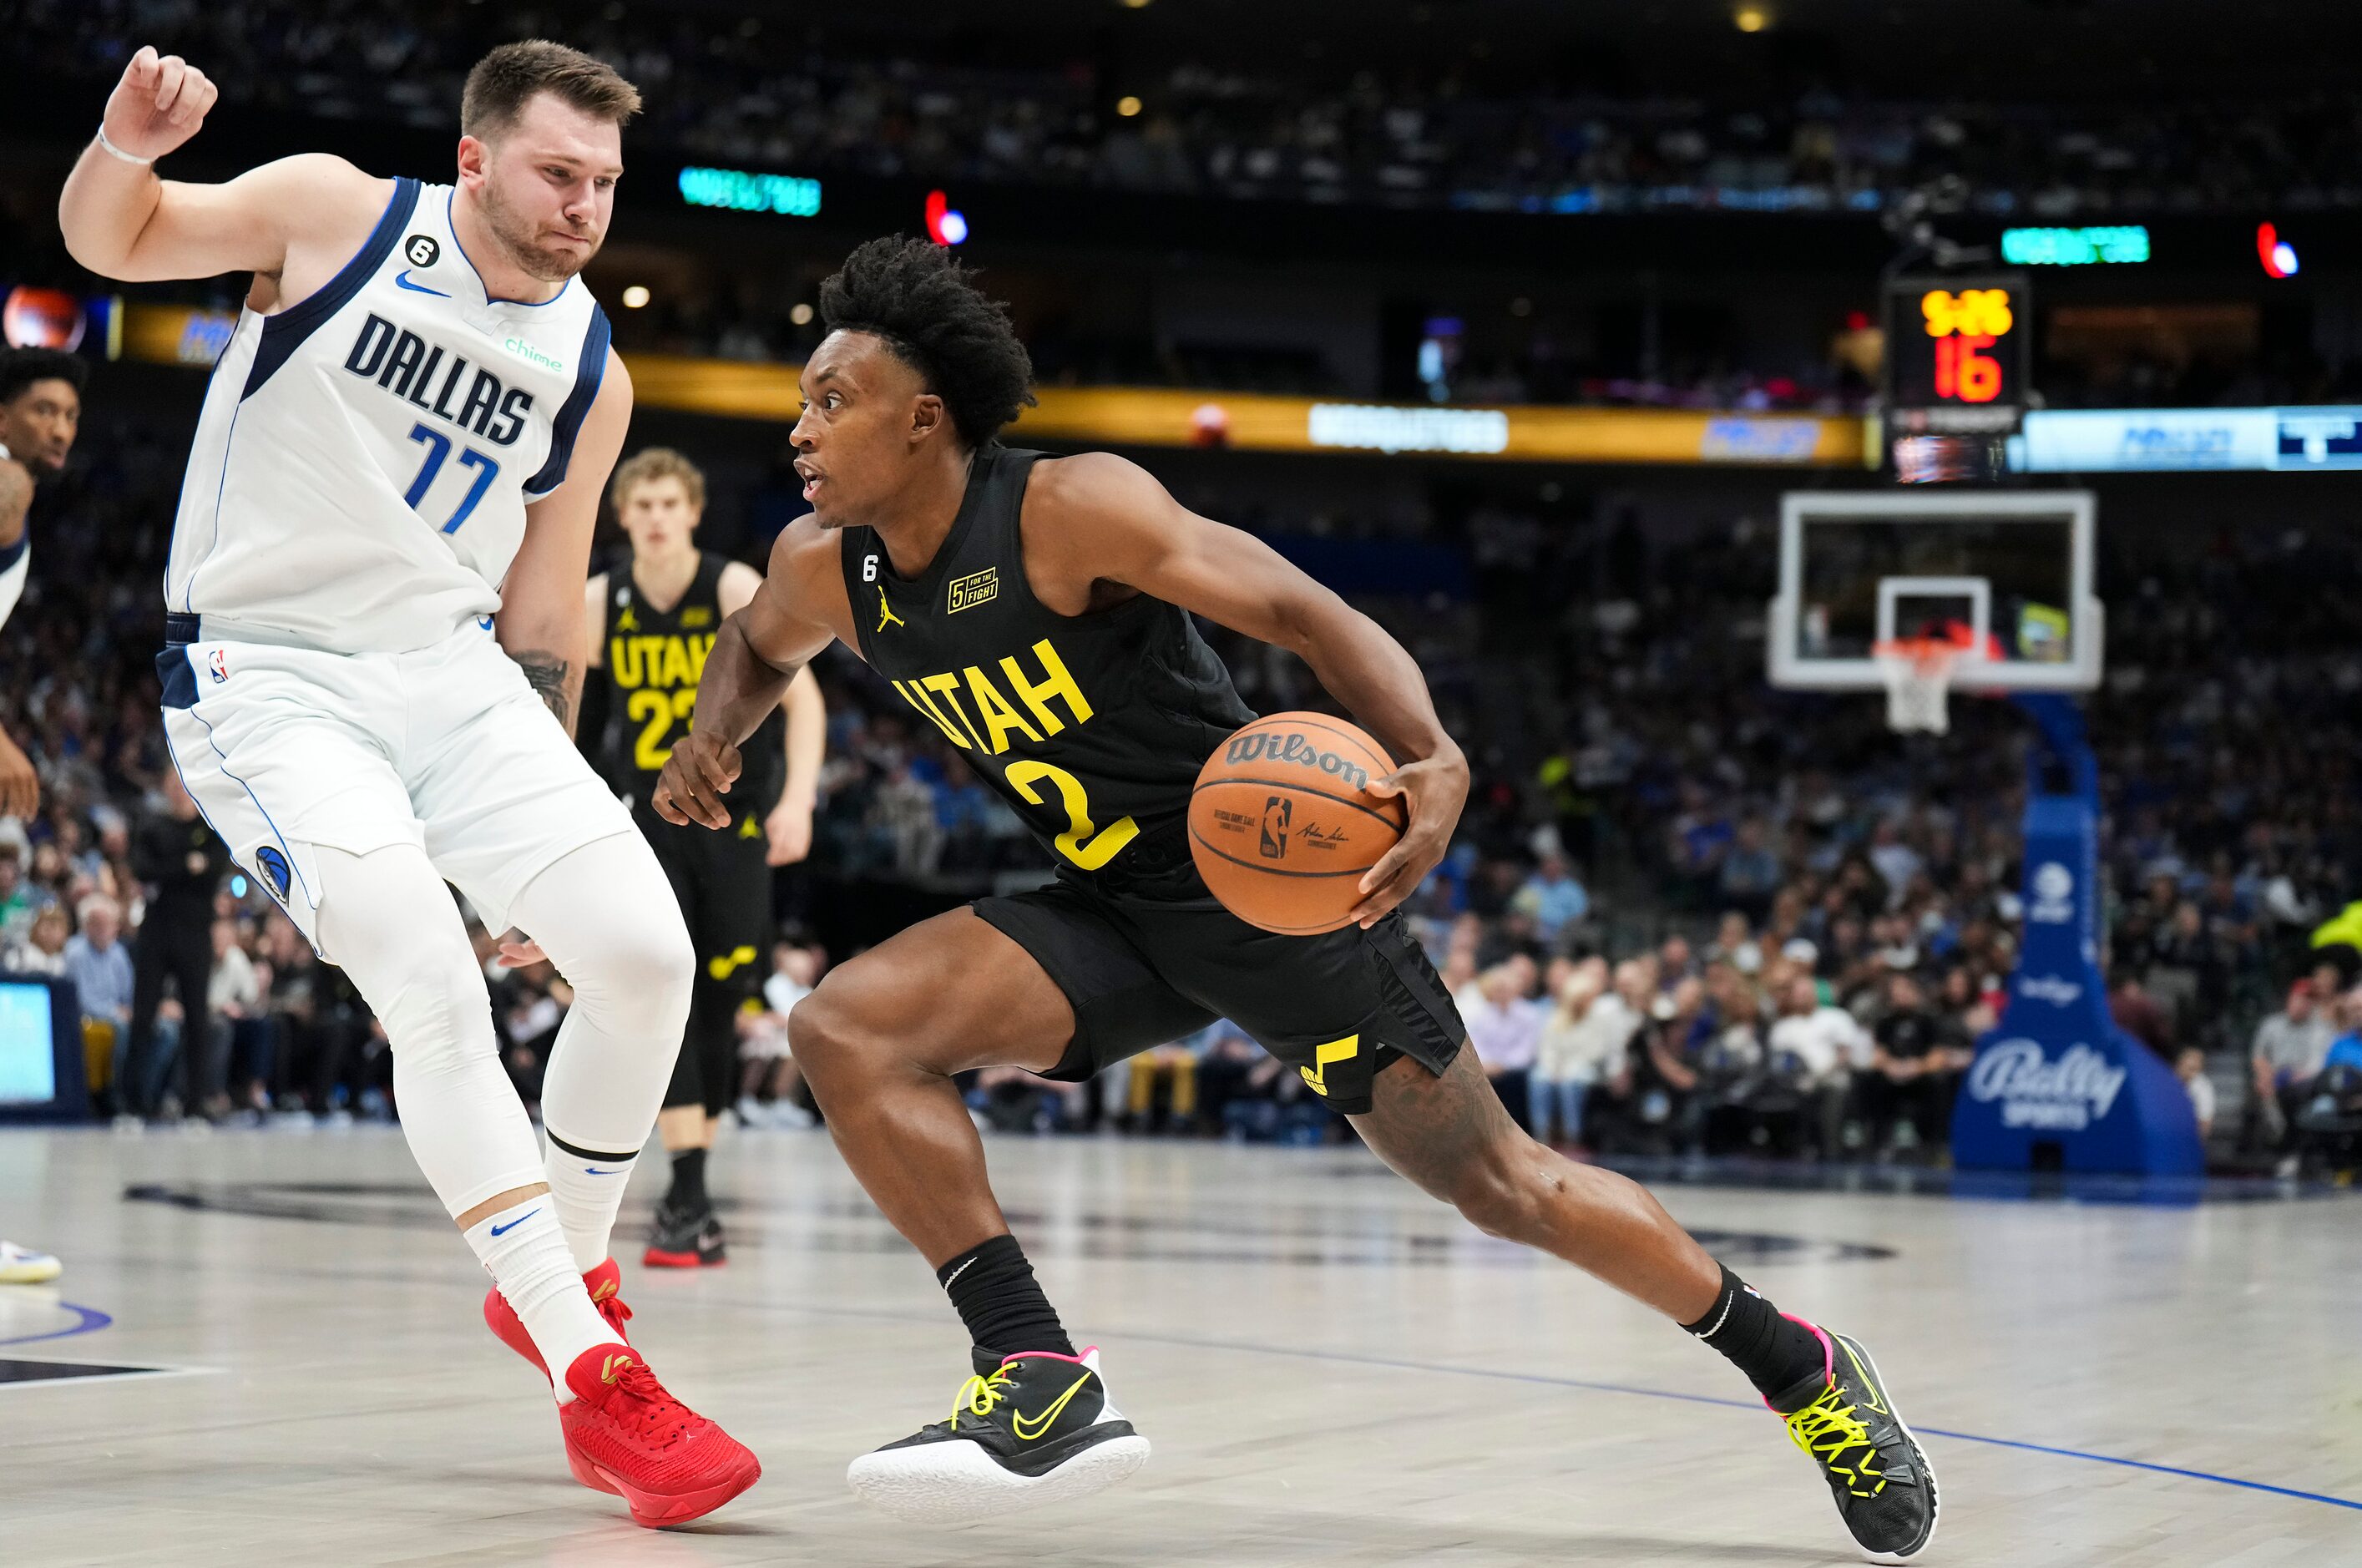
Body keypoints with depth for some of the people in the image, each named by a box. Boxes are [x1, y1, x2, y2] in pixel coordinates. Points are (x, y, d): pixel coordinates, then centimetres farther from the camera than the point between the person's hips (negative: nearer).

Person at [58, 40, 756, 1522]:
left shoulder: (591, 376, 6)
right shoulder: (342, 215, -5)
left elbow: (542, 616, 13)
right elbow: (111, 240, -2)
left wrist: (547, 832, 14)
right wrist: (130, 145, -25)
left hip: (449, 673, 5)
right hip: (264, 672, -5)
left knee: (646, 953, -11)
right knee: (431, 975, -24)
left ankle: (567, 1277, 14)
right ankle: (593, 1378, -20)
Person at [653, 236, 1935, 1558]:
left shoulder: (1072, 510, -21)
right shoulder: (828, 570, -1)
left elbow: (1298, 608, -23)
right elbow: (762, 646, 23)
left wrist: (1436, 761, -40)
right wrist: (713, 741, 0)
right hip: (1113, 913, 6)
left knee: (1499, 1184, -3)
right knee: (847, 1028, -14)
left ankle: (1799, 1368, 17)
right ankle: (1044, 1384, -17)